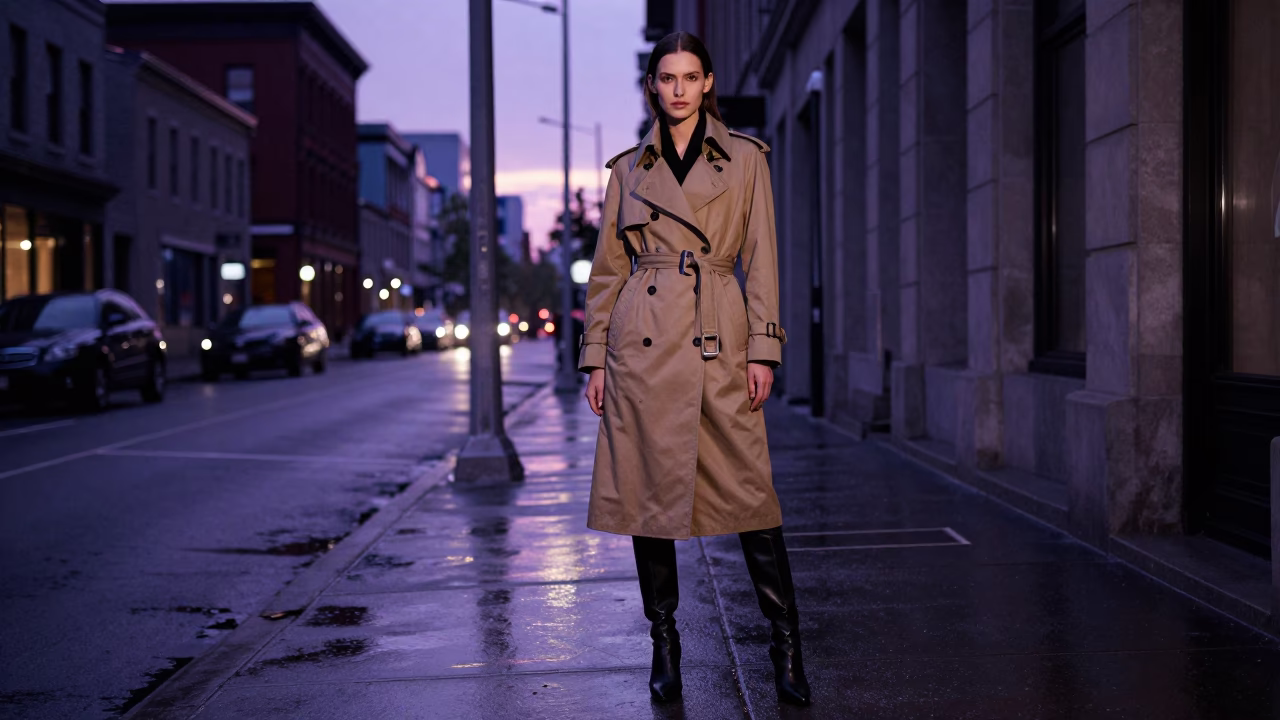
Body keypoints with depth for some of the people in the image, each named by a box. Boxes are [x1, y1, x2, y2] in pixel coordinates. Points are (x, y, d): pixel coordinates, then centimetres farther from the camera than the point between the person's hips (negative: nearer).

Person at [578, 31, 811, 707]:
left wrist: (763, 347, -4)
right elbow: (607, 268, 12)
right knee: (650, 491, 3)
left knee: (748, 487, -5)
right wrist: (596, 356, 7)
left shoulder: (744, 158, 8)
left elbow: (760, 259, 4)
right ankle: (664, 640, 15)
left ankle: (785, 641, 6)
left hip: (718, 339, -1)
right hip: (644, 342, 2)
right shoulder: (629, 168, 12)